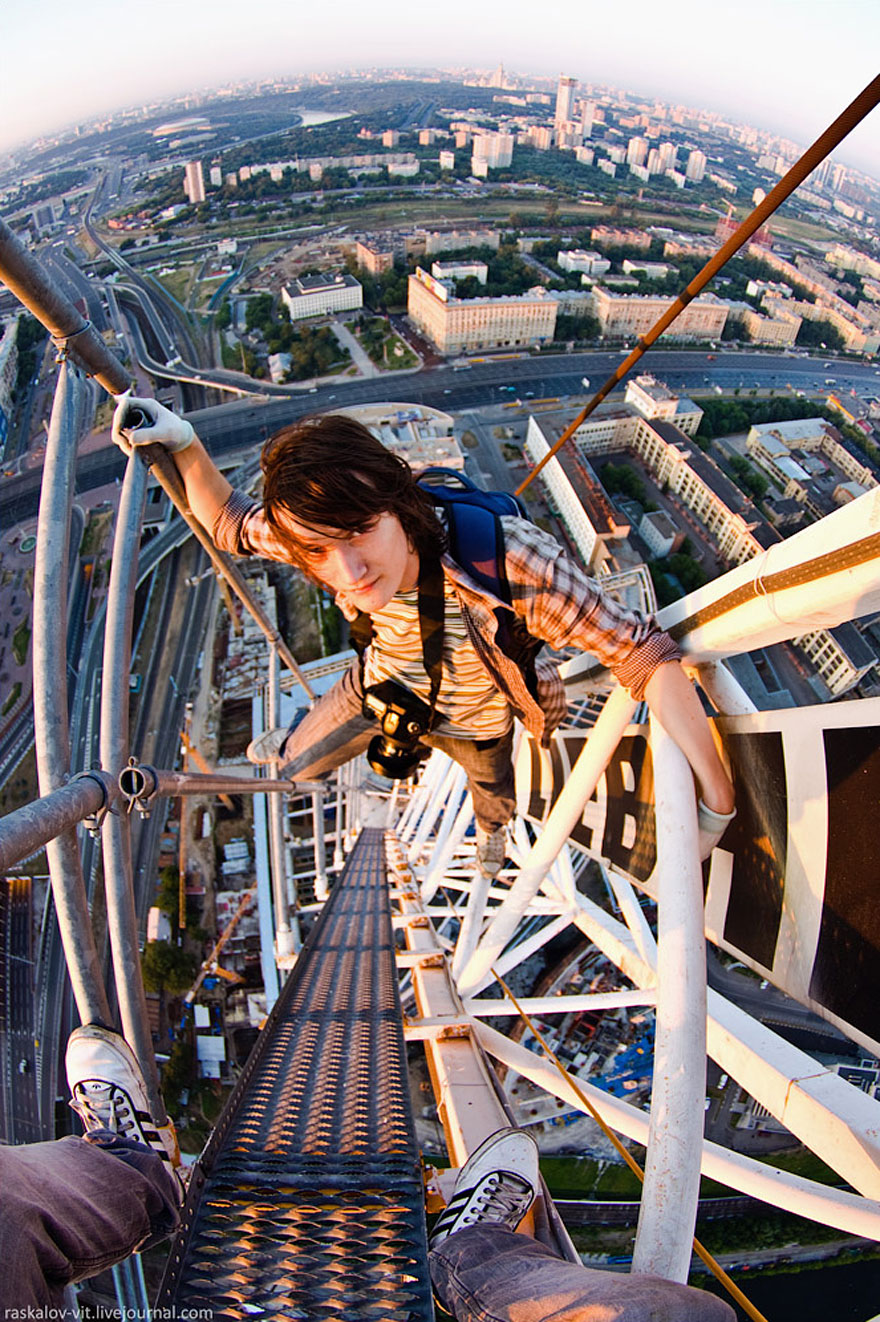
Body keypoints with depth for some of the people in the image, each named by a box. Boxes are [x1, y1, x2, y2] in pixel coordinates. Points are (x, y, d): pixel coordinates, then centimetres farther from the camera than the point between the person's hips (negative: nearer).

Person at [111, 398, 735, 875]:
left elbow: (644, 653, -41)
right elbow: (232, 522, -13)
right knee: (299, 763, 27)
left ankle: (492, 830, 74)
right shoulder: (321, 532, -33)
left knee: (493, 791, 33)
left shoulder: (509, 564, -47)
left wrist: (718, 797, -42)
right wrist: (186, 447, -31)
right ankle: (291, 745, 68)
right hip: (381, 686, 2)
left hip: (476, 720, -1)